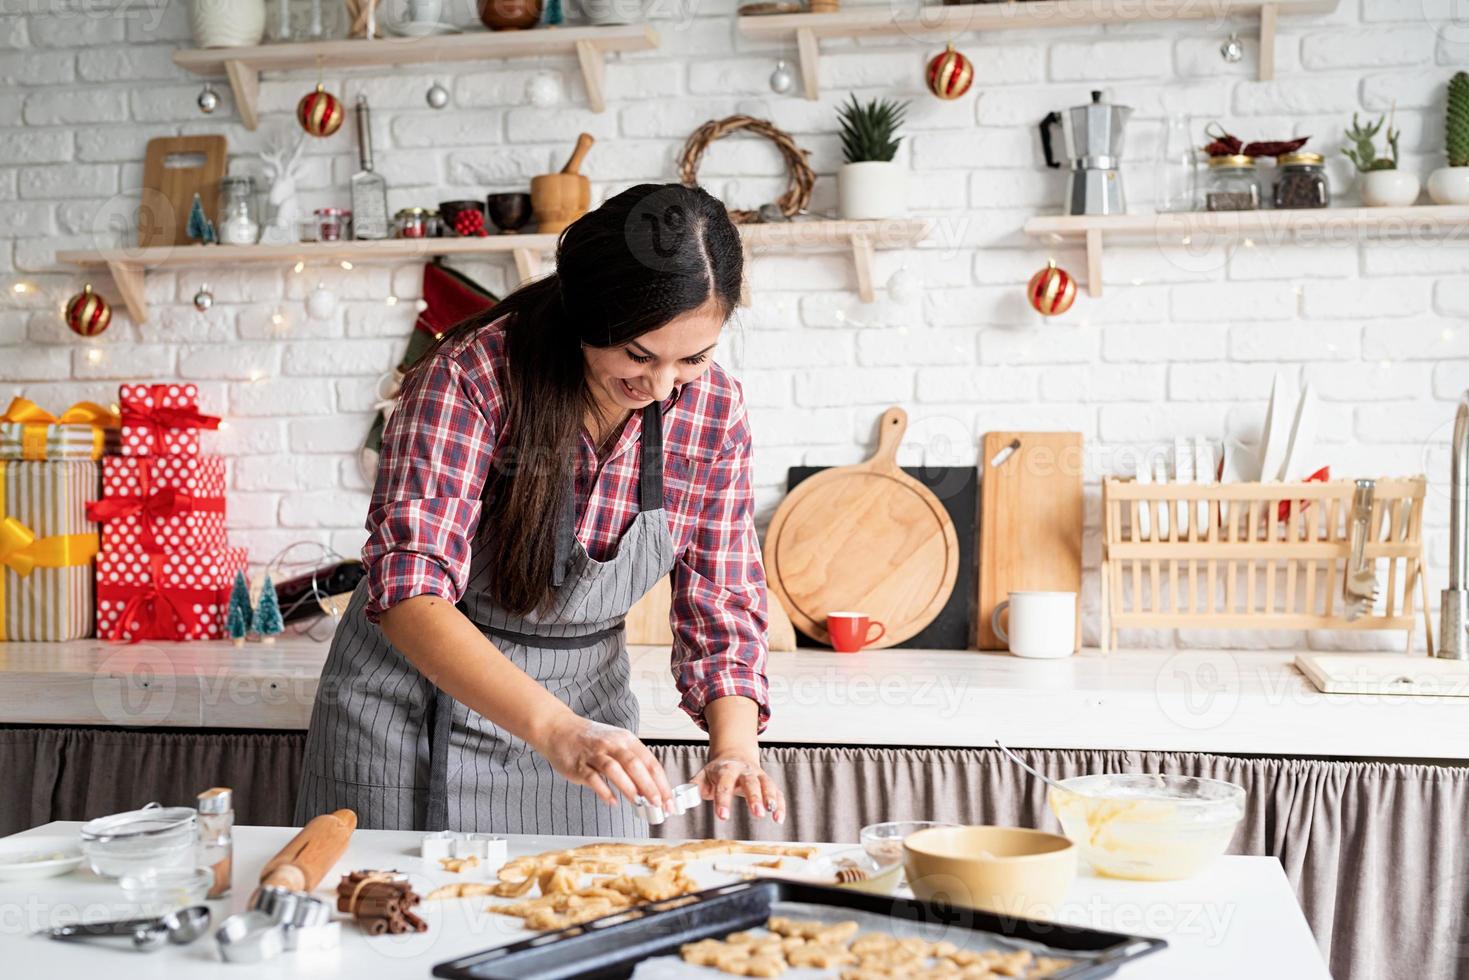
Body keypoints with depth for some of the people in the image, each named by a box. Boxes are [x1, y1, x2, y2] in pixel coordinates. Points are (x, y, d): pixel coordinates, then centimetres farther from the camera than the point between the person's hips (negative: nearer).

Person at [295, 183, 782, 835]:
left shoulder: (713, 412, -12)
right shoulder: (472, 376, -25)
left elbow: (722, 610, -6)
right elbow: (408, 594, -33)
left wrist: (734, 748, -25)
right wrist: (556, 729, -46)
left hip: (583, 705, 3)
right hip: (418, 698, -3)